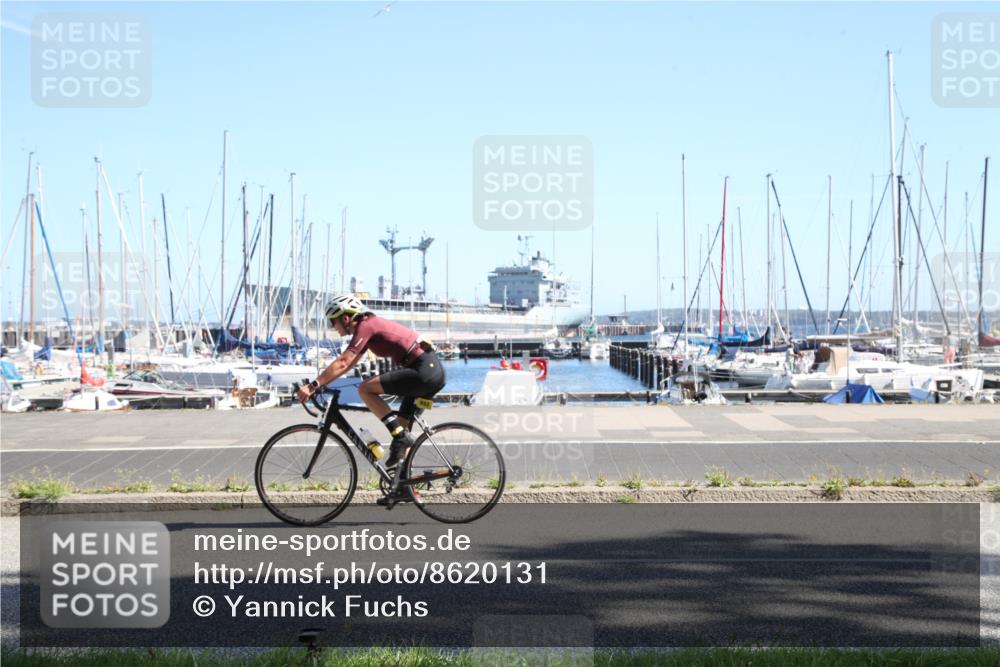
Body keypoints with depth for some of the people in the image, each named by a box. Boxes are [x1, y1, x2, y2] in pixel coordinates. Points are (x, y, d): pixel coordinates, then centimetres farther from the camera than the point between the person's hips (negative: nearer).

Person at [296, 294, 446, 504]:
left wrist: (313, 386, -18)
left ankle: (400, 437, -10)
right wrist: (321, 383, 22)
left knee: (365, 389, -12)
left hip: (423, 370, -10)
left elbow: (342, 363, -17)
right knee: (401, 425, 15)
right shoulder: (370, 325, 21)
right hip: (434, 369, 10)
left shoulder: (365, 327, -8)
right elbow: (348, 364, 26)